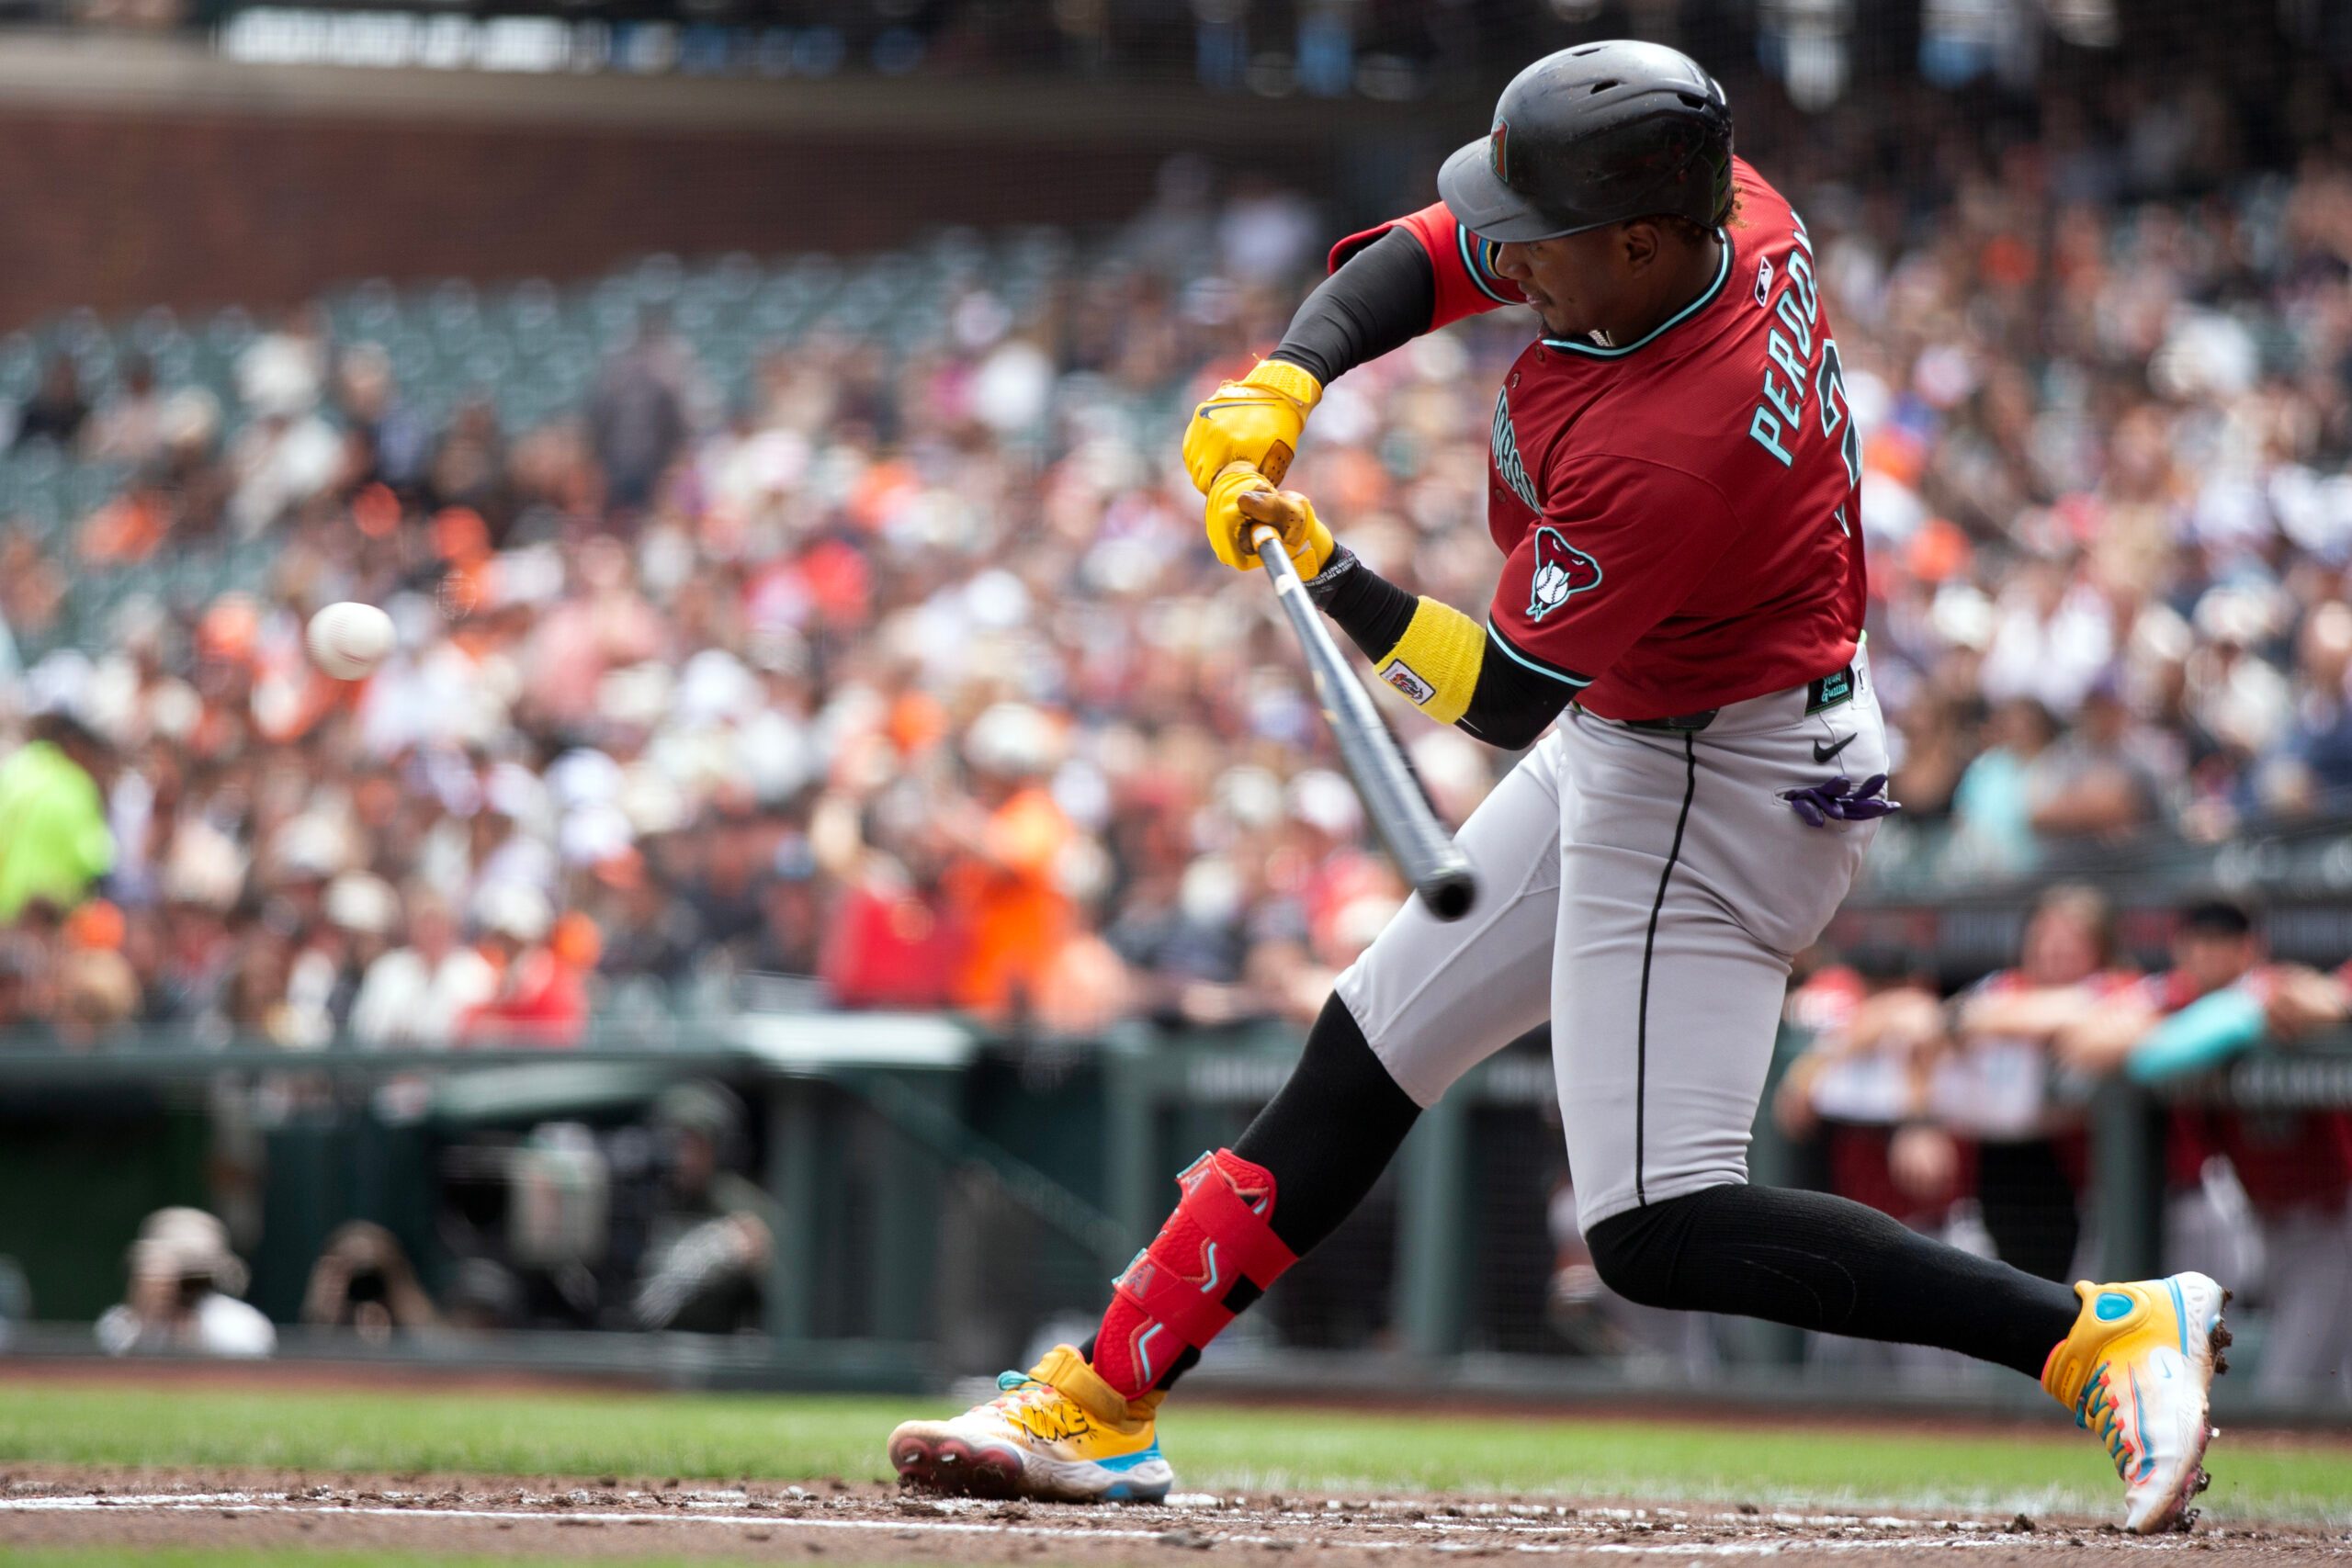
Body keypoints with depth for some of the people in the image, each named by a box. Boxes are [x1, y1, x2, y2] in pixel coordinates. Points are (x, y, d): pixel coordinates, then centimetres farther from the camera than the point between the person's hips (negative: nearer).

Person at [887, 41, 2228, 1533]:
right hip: (1634, 740, 10)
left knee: (1662, 1236, -13)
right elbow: (1424, 261, 2)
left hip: (1712, 793, -10)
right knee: (1367, 1055, 15)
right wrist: (1284, 385, -12)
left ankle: (2106, 1330, -13)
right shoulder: (1729, 206, -10)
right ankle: (1101, 1405, 24)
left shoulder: (1665, 455, -34)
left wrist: (1330, 575, -22)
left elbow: (1508, 696, -23)